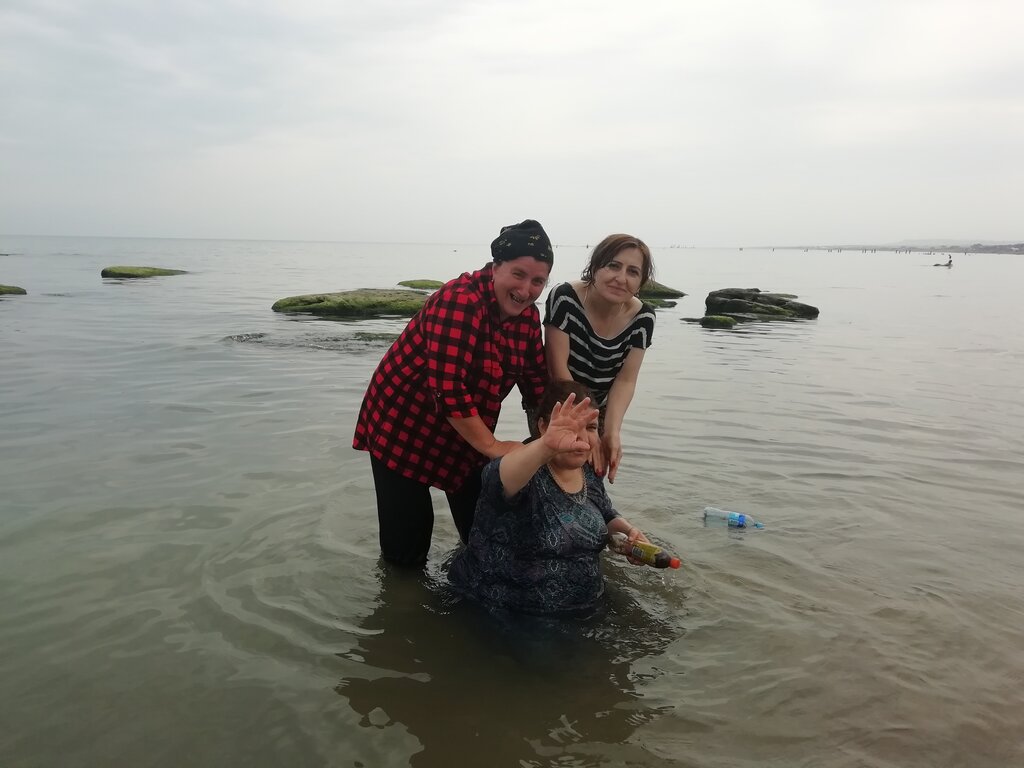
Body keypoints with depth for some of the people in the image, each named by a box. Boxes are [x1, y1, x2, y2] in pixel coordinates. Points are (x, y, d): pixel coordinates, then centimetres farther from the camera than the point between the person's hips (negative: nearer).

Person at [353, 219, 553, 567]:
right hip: (402, 427, -7)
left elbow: (537, 384, 2)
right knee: (406, 552, 0)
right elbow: (448, 388, -33)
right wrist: (492, 446, -25)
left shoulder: (527, 315, -3)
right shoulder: (460, 301, -27)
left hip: (464, 434, 7)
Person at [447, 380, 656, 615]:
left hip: (580, 610, 5)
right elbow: (500, 479, -42)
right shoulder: (528, 470, -18)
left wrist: (628, 531, 1)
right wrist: (545, 445, -61)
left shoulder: (588, 473, 3)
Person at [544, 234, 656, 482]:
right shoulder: (564, 297, -26)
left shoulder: (642, 317, -15)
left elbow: (625, 380, -12)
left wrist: (612, 431, -27)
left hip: (599, 411, 3)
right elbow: (558, 368, -25)